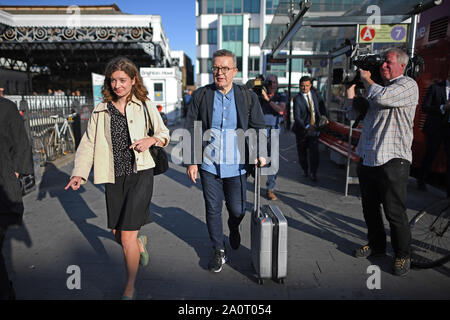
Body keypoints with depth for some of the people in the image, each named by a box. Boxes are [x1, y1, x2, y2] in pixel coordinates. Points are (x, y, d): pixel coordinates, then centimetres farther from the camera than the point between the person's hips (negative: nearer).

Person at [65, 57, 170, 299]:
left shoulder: (144, 106, 2)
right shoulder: (101, 110, 7)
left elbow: (164, 133, 10)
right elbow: (88, 143, 5)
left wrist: (151, 140, -12)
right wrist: (79, 173, -7)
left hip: (140, 173, -3)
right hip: (114, 178, 3)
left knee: (127, 236, -5)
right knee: (118, 235, 10)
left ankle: (130, 288, 17)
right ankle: (141, 242, 47)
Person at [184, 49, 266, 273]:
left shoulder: (248, 97, 0)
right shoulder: (200, 96, 0)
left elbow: (258, 128, 5)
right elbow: (190, 130, 2)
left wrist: (259, 152, -11)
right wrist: (192, 161, -3)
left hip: (236, 167, 0)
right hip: (209, 166, 1)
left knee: (237, 210, 8)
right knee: (213, 210, 9)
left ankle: (234, 229, 46)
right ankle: (219, 252, 29)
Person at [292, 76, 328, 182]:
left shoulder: (315, 94, 3)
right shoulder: (297, 99, -11)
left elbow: (322, 106, 18)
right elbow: (296, 116, -21)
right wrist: (306, 127, -33)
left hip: (314, 128, 2)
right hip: (302, 129, -2)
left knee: (314, 151, -9)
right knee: (302, 153, 9)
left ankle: (313, 173, 3)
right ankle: (305, 170, 31)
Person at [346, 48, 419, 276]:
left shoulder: (408, 85, -4)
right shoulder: (377, 86, 18)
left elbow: (382, 97, -23)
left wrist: (366, 79, -5)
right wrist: (351, 93, 8)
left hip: (392, 160, -7)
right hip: (368, 158, 7)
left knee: (394, 212, -1)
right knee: (370, 207, 15)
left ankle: (402, 255, 17)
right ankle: (376, 245, 33)